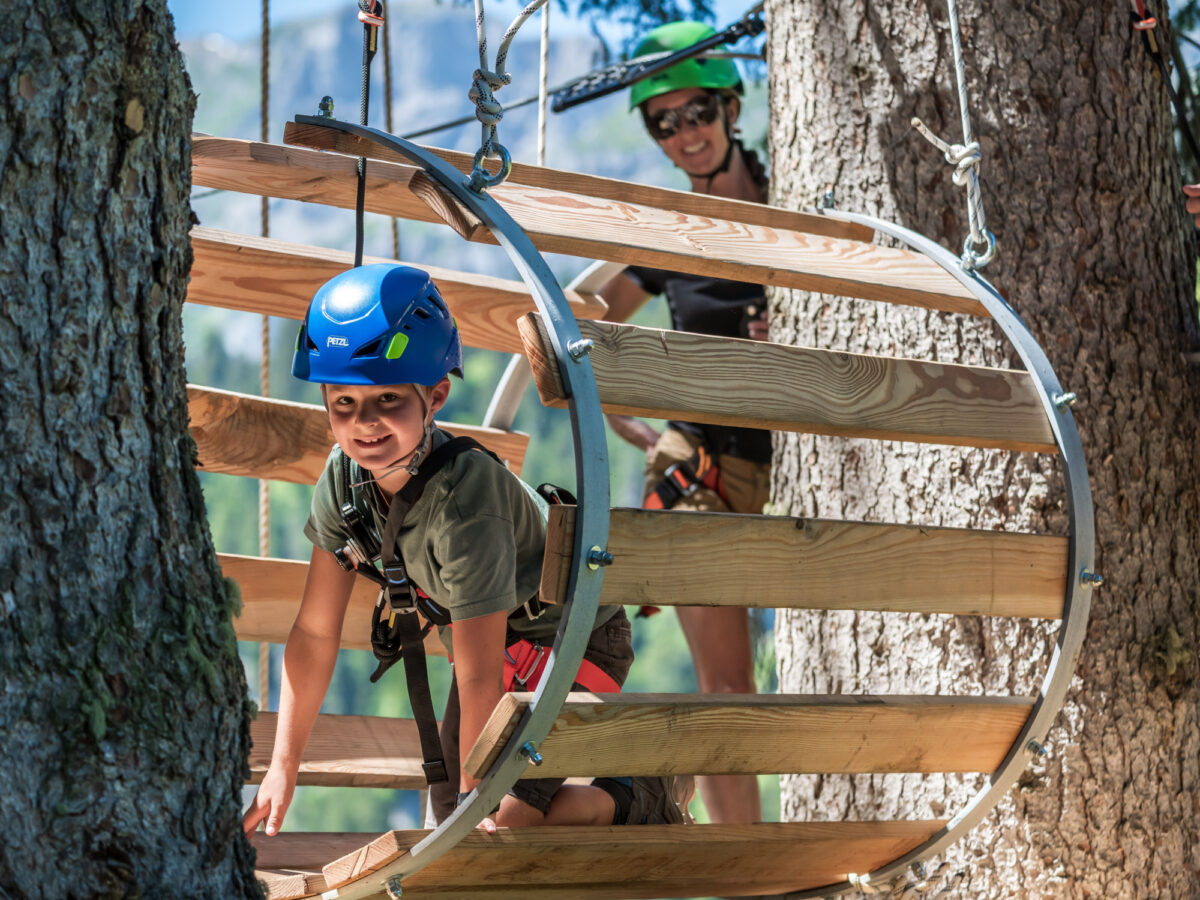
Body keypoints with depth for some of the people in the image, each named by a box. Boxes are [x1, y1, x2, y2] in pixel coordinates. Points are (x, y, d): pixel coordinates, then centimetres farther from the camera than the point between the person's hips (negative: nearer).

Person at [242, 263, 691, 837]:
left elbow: (479, 677, -35)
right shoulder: (344, 478, -17)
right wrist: (282, 768, -9)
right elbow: (315, 633, -9)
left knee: (498, 825, -16)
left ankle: (645, 795, 6)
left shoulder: (464, 495, -38)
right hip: (490, 641, 7)